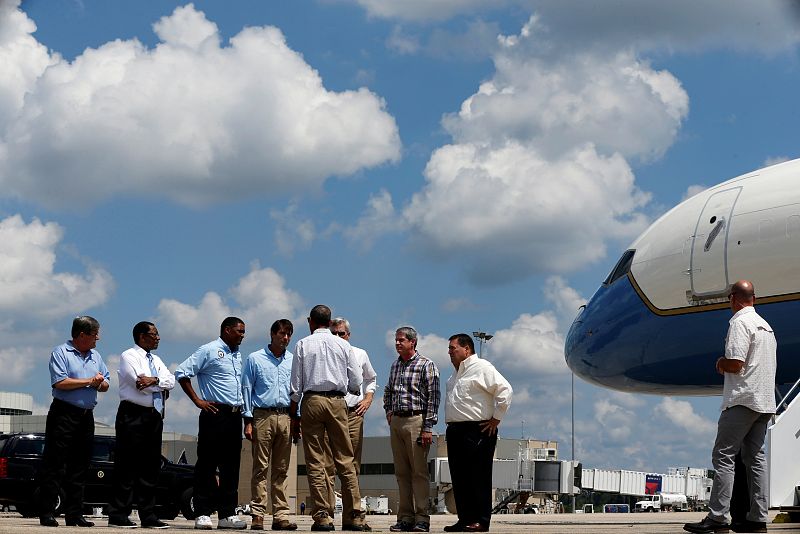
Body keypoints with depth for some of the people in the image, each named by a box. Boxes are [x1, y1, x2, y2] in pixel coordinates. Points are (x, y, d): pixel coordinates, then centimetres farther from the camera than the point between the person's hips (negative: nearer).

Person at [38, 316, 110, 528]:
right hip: (64, 413, -7)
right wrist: (89, 381, -9)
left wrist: (100, 383, -6)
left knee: (79, 468, 8)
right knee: (55, 465, -6)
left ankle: (74, 514, 12)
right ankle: (47, 514, -6)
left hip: (86, 416, 7)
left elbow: (105, 385, 17)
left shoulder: (96, 357, 17)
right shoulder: (61, 353, -4)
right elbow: (60, 383, -16)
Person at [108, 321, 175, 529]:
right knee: (127, 466, -7)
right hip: (133, 416, -7)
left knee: (151, 467, 7)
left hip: (154, 416, 7)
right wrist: (161, 386, -3)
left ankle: (148, 516, 10)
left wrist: (154, 380, -13)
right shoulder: (129, 356, -2)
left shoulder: (156, 360, 20)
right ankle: (118, 515, -5)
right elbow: (139, 381, -15)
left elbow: (171, 380, 4)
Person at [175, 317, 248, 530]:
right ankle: (203, 514, -3)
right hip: (215, 414, -7)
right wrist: (198, 400, -10)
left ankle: (227, 514, 11)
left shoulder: (237, 355, 19)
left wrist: (242, 407, 14)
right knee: (207, 464, -4)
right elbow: (182, 372, -7)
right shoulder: (209, 350, -3)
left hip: (234, 415, 7)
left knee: (231, 466, 7)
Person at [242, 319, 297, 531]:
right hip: (263, 416, -3)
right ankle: (258, 515, -5)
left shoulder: (293, 361, 14)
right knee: (261, 468, -5)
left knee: (281, 470, 4)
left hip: (286, 417, 3)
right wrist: (248, 421, -4)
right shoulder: (255, 359, 6)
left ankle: (281, 515, 4)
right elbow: (246, 390, 4)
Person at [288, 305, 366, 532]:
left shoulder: (302, 345, 4)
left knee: (315, 462, 1)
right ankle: (354, 516, 0)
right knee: (345, 460, 4)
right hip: (337, 401, 1)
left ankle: (321, 516, -3)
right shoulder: (343, 345, 7)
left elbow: (296, 386, 2)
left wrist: (294, 417, 7)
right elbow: (356, 384, 7)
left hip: (312, 400, -1)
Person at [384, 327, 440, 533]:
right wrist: (388, 410, 17)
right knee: (401, 472, 6)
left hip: (416, 420, -7)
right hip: (396, 422, 7)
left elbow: (433, 397, -9)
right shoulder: (395, 365, 16)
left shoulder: (426, 365, -4)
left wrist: (428, 427, -15)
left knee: (419, 471, -6)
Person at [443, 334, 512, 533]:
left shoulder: (481, 368, -8)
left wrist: (495, 419, -14)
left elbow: (505, 390, -16)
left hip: (477, 432, -9)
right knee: (459, 477, 8)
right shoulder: (456, 373, 20)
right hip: (455, 431, 9)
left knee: (478, 477, -8)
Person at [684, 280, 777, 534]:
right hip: (765, 401, 9)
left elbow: (735, 364, -19)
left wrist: (720, 363, 2)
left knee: (723, 456, -8)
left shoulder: (740, 323, -10)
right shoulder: (766, 326, 18)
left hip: (743, 399, -9)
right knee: (755, 457, 9)